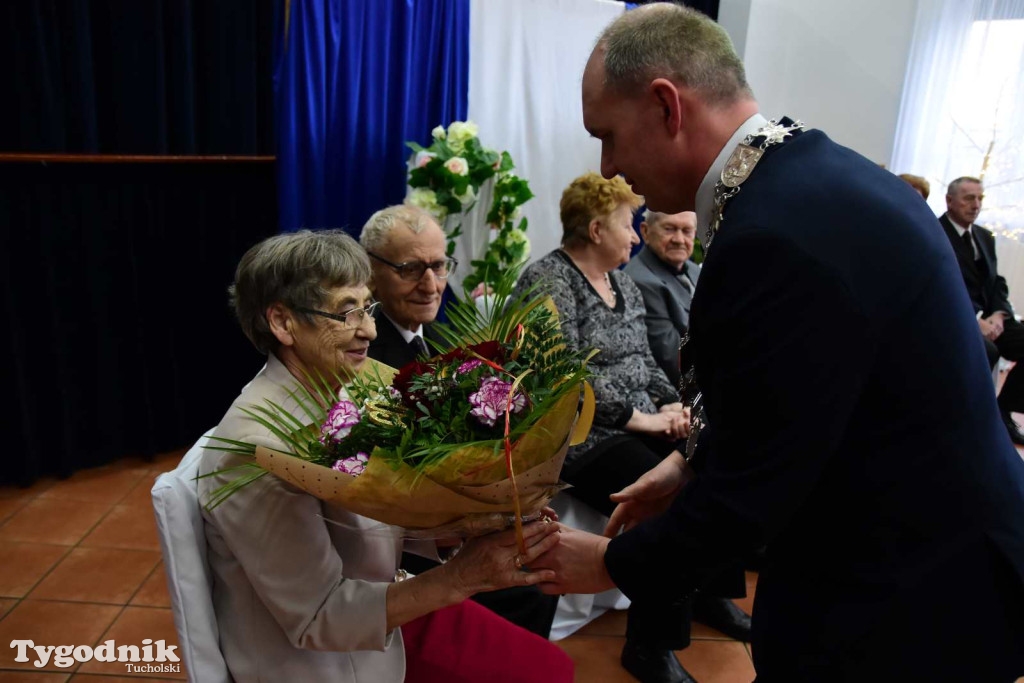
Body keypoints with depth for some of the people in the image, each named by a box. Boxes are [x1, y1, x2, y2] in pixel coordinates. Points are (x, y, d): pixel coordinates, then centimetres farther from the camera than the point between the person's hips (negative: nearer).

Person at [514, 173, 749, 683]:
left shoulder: (623, 285, 16)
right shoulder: (548, 282, -12)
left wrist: (672, 405, 0)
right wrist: (639, 419, -18)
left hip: (640, 424, 9)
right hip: (581, 436, -8)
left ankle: (711, 592, 13)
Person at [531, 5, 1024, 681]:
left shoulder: (780, 234, -30)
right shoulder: (817, 173, 0)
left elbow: (750, 487, -22)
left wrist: (613, 564, -8)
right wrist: (694, 461, 9)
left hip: (903, 601, -8)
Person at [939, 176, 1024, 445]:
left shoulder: (985, 236, 18)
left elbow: (996, 282, 15)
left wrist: (997, 314, -7)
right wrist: (975, 321, -24)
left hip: (987, 317, 8)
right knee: (985, 350, -35)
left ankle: (1002, 411, 6)